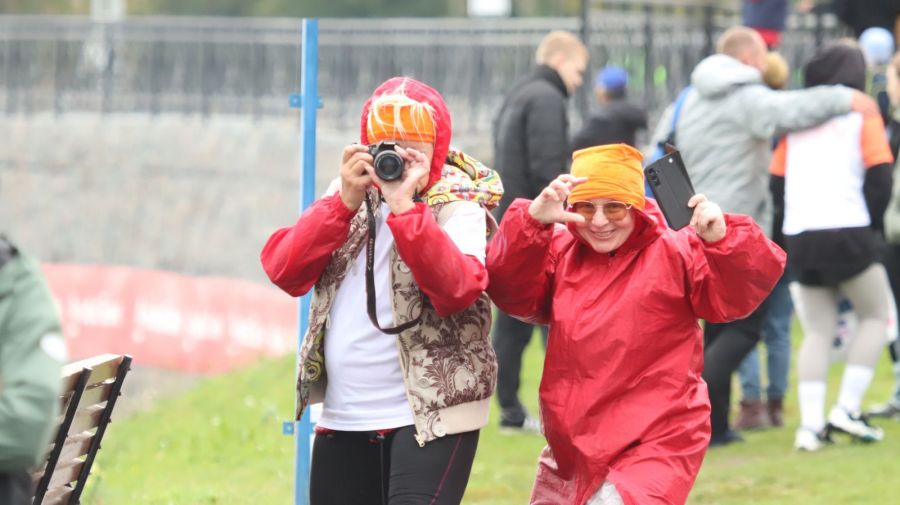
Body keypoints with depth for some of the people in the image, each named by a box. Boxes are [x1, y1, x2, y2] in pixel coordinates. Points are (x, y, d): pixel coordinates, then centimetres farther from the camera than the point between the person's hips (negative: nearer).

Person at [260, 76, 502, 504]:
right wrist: (345, 203, -11)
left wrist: (404, 206, -26)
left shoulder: (457, 203, -4)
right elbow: (284, 271, 0)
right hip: (343, 418, 6)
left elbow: (457, 289, -23)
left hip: (429, 416, -6)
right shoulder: (351, 191, 11)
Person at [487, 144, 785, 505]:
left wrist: (722, 241, -39)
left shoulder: (675, 253, -8)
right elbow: (511, 291, -9)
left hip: (654, 449, -7)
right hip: (572, 447, 7)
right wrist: (533, 221, -23)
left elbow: (736, 295, -20)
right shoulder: (560, 252, 6)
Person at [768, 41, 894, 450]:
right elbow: (880, 177, -7)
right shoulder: (861, 113, 0)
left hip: (800, 237, 5)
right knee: (875, 317, 11)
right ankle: (847, 409, -2)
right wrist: (872, 227, 6)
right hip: (848, 233, -5)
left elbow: (777, 182, 11)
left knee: (818, 332, 9)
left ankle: (811, 424, -3)